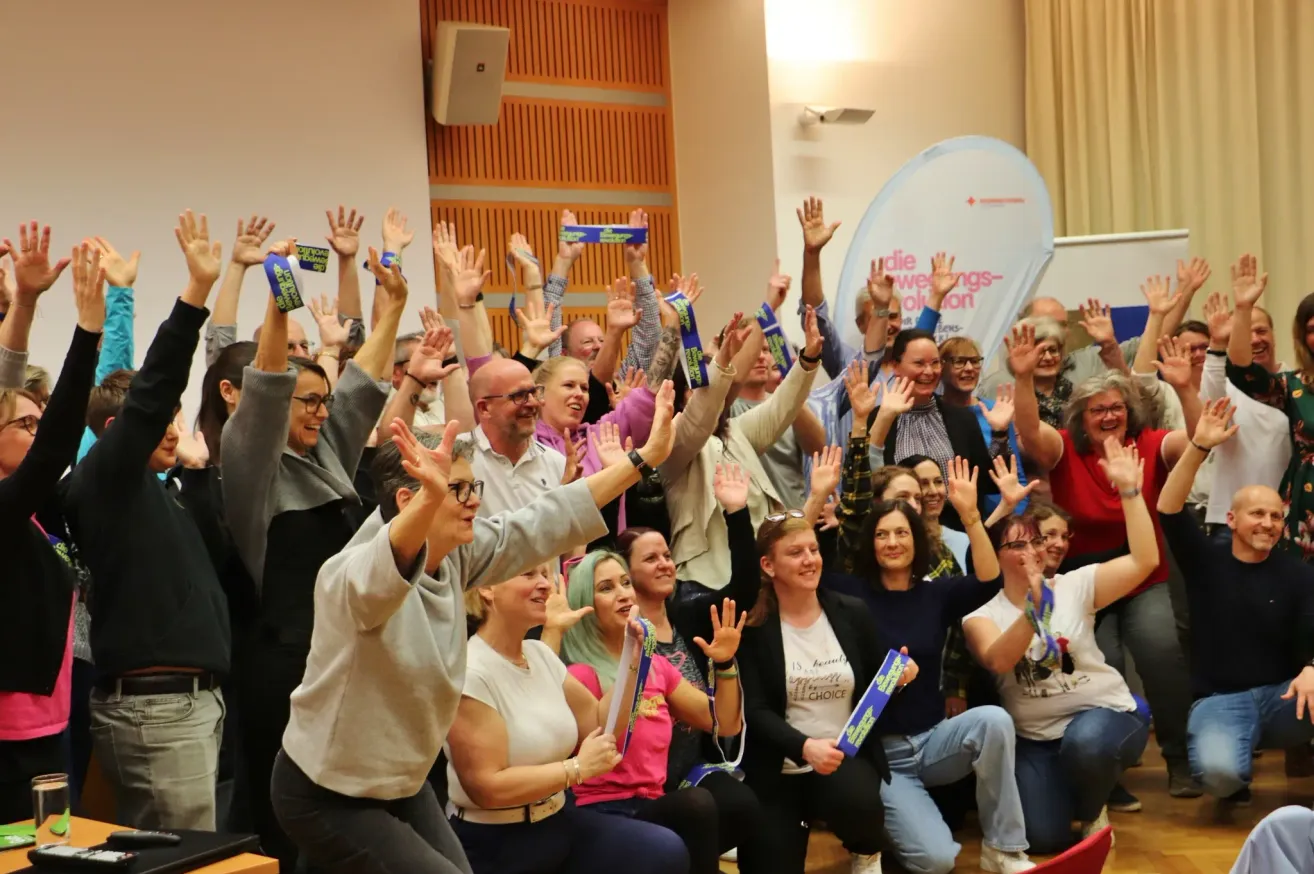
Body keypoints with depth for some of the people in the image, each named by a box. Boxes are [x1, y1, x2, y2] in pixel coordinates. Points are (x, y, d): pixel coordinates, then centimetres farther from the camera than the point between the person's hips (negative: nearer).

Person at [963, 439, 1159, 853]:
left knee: (1084, 742, -38)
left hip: (1103, 714, -1)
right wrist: (1034, 608, -37)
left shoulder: (1074, 586, -3)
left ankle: (1092, 813, -3)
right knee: (1042, 837, -15)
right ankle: (1064, 788, 22)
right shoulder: (982, 614, -3)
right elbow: (998, 661, -24)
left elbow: (1144, 561, -14)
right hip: (1034, 739, 1)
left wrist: (1129, 490, -20)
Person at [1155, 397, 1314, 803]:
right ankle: (1238, 777, 8)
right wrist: (1199, 447, -17)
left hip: (1281, 695, 0)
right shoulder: (1206, 560, 5)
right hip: (1219, 700, 0)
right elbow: (1169, 510, -8)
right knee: (1217, 771, -31)